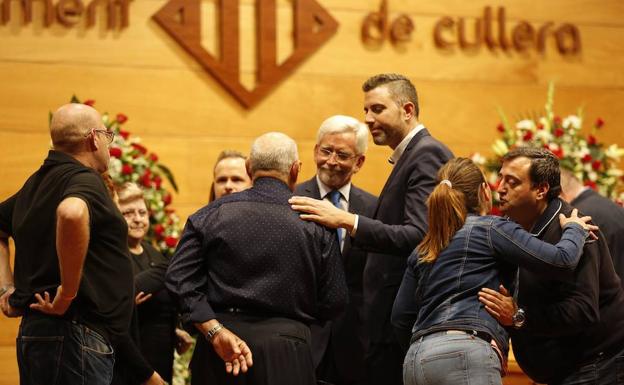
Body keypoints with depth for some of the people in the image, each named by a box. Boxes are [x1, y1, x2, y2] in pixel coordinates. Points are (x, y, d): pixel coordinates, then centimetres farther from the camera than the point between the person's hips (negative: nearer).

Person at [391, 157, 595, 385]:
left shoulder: (423, 251, 23)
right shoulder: (492, 229, 5)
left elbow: (400, 317, 22)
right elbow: (561, 260, -2)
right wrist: (575, 229, 18)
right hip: (463, 353, -7)